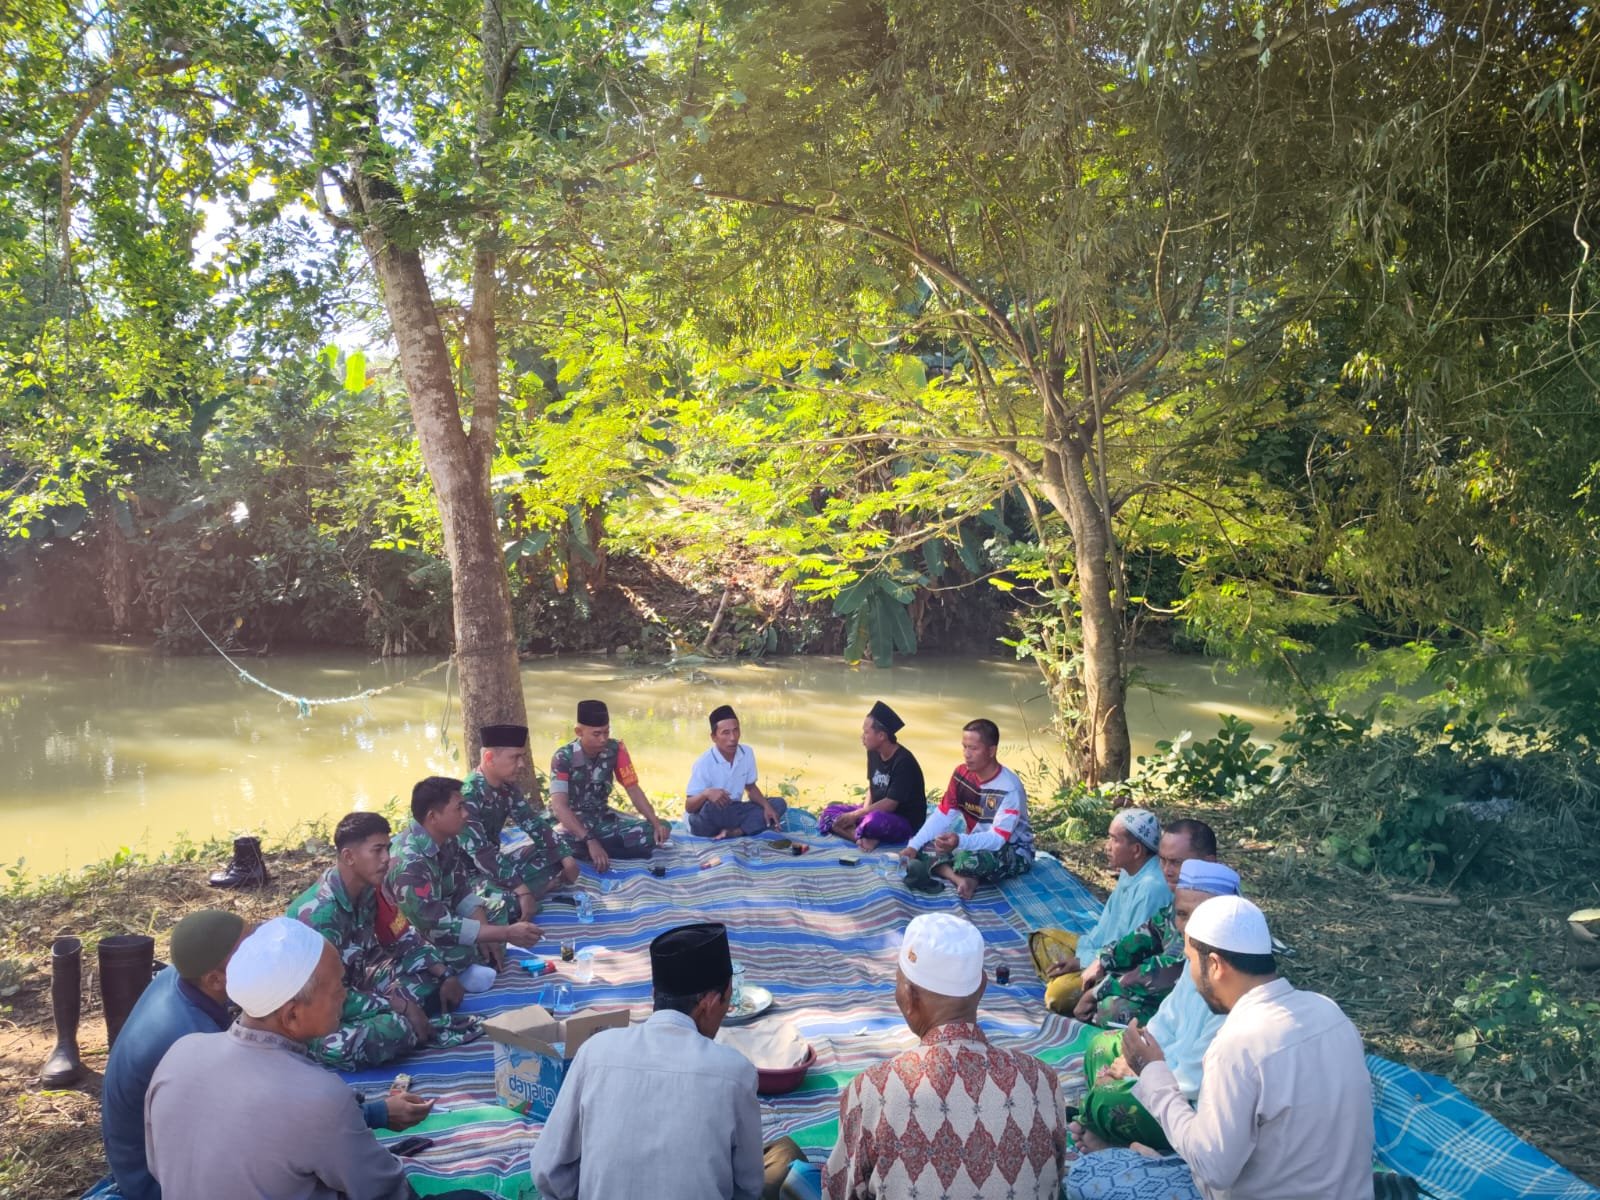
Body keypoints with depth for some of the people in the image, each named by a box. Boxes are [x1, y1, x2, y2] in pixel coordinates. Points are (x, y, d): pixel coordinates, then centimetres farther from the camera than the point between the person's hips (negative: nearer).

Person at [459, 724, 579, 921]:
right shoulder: (468, 795, -26)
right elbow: (481, 854, -32)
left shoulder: (507, 788, 0)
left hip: (496, 863, 9)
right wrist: (521, 889, -36)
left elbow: (535, 823, 7)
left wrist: (564, 857, -4)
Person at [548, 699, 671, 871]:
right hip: (574, 821, -5)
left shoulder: (615, 749, -8)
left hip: (603, 818, 5)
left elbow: (633, 790, -4)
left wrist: (656, 823, -20)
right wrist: (590, 841, -41)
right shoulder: (563, 758, -21)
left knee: (662, 829, -14)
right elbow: (559, 806, -30)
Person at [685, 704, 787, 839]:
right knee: (712, 805, -39)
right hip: (707, 822, -6)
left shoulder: (747, 753, -4)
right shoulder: (704, 763, -19)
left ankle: (733, 832, -23)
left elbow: (750, 787, 11)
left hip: (732, 812, 6)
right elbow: (688, 807, -19)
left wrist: (766, 806, -8)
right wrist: (706, 793, -41)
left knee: (778, 804, -8)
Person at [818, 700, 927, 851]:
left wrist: (855, 815, -20)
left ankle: (855, 834, -10)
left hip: (905, 822, -9)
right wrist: (864, 812, -7)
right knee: (829, 812, -4)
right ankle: (865, 838, -24)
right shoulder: (873, 753, 2)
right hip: (879, 812, 9)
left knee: (874, 820, -41)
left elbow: (890, 804, -24)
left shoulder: (903, 761, -22)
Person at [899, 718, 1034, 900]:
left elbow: (998, 839, -31)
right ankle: (961, 879, -28)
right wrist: (914, 845, -16)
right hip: (977, 843, 7)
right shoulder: (962, 773, -6)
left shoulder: (1009, 788, -26)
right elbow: (942, 814, -3)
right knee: (922, 849, -11)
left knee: (967, 860, -38)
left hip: (1013, 851, -7)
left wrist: (960, 841, -48)